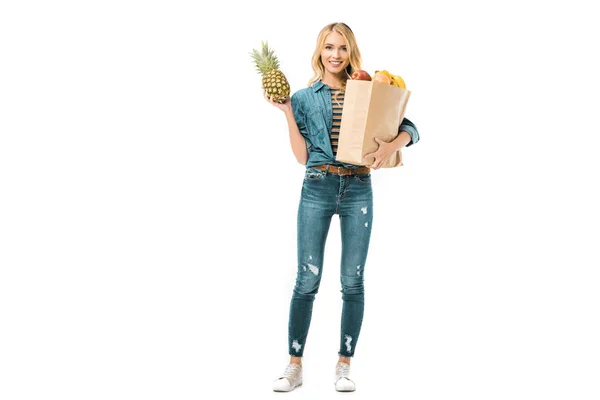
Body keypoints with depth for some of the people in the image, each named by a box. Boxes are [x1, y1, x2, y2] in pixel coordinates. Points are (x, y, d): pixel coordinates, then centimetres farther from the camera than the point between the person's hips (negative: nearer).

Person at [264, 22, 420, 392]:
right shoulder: (304, 97, 7)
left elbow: (410, 129, 6)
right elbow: (303, 156, 3)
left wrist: (393, 144, -15)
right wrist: (287, 113, -4)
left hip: (358, 190, 1)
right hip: (317, 189, 0)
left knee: (353, 281, 3)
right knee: (307, 281, -1)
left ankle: (344, 366, 13)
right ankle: (295, 366, 10)